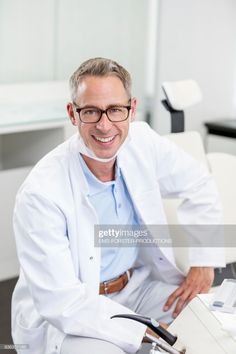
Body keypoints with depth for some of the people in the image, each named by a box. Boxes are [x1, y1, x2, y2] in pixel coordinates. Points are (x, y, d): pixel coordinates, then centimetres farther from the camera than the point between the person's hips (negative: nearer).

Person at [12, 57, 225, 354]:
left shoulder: (142, 142, -11)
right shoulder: (40, 193, -27)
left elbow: (198, 186, 7)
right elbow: (61, 302, -25)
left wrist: (204, 264, -2)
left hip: (136, 284, 6)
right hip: (64, 318, -5)